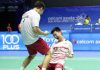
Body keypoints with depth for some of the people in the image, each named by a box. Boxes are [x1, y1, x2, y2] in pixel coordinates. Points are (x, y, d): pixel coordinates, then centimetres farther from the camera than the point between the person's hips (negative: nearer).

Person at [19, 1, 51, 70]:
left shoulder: (25, 14, 12)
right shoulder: (36, 15, -14)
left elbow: (20, 27, 17)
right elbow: (35, 29, -24)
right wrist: (44, 33, -9)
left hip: (26, 41, 9)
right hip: (34, 40, -8)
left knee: (32, 55, 29)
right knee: (48, 53, 0)